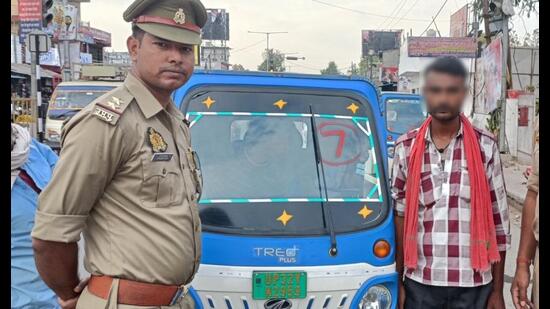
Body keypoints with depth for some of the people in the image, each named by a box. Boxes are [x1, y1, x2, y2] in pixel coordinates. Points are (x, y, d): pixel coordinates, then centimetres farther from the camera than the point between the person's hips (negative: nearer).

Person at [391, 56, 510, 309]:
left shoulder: (485, 146, -2)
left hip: (473, 283, -1)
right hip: (420, 282, 1)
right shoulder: (406, 148, 0)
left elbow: (499, 221, 1)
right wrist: (398, 281, 4)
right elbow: (399, 215, 4)